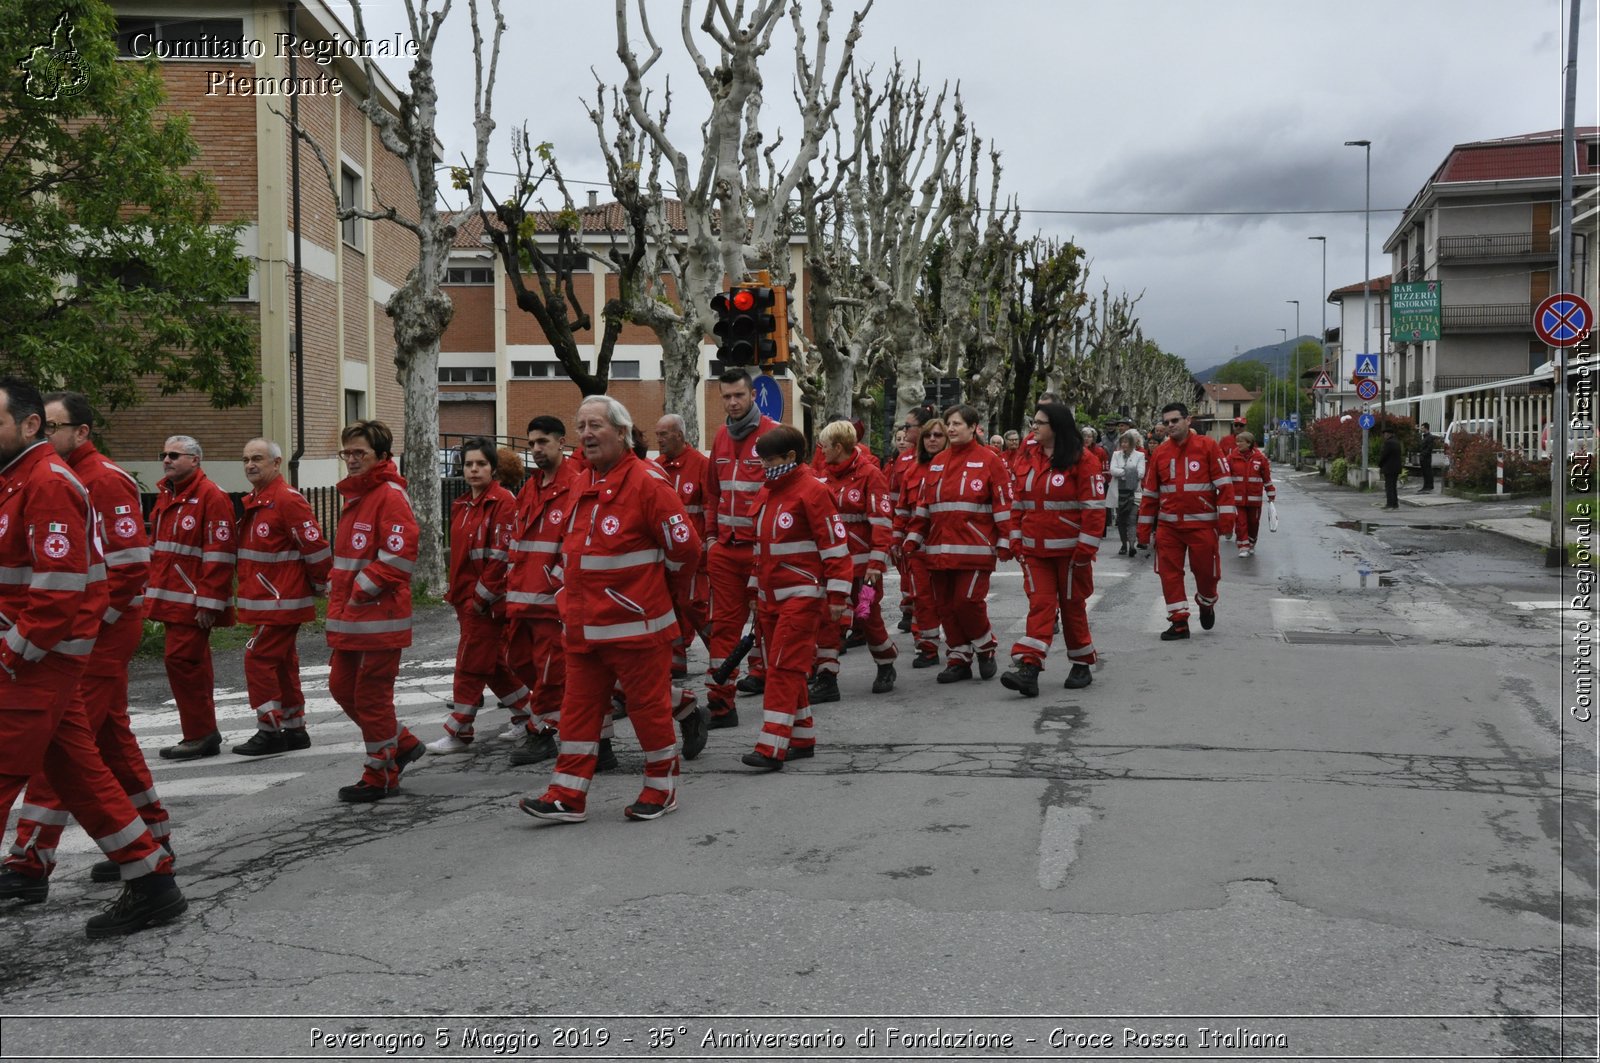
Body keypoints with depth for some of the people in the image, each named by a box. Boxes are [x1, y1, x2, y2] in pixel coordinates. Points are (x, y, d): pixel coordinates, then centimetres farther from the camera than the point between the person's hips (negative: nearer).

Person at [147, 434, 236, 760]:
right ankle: (205, 735, 21)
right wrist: (152, 592, 18)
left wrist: (208, 602, -20)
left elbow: (219, 555, -17)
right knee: (193, 663, 13)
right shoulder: (165, 495, 17)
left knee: (181, 659, -10)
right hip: (171, 598, 9)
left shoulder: (211, 496, -12)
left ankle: (199, 735, -1)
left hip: (193, 600, -9)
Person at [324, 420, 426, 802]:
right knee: (342, 687, 15)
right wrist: (338, 594, 15)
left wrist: (362, 590, -17)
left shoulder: (389, 495, -14)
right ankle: (403, 744, 29)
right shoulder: (356, 495, 17)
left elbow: (398, 556, -23)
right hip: (350, 618, 10)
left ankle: (380, 777, 14)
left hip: (379, 618, -10)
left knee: (371, 697, -1)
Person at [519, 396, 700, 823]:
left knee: (648, 704, 6)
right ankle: (568, 796, 15)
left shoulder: (647, 482, -13)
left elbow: (684, 547, -11)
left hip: (636, 624, -7)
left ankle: (661, 788, 22)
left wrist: (655, 587, 4)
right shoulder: (582, 485, 11)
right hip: (584, 625, 8)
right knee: (579, 707, 9)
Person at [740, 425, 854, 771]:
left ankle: (772, 747, -11)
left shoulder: (811, 491, -12)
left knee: (784, 667, -11)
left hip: (801, 594, -8)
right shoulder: (766, 492, 13)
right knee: (785, 668, 12)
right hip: (770, 596, 8)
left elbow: (835, 543, -14)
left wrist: (837, 595, -15)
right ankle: (803, 739, 22)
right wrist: (756, 589, 22)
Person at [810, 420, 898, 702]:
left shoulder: (869, 476, -11)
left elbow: (882, 522, -15)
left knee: (869, 618, 7)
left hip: (861, 562, -5)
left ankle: (886, 668, 31)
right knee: (825, 619, -1)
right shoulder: (824, 476, 8)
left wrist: (877, 563, -20)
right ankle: (826, 679, 5)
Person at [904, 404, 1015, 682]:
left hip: (975, 549, -6)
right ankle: (958, 660, 19)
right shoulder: (937, 463, 14)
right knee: (945, 605, 6)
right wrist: (914, 537, 10)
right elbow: (924, 504, 16)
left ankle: (986, 650, 14)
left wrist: (1005, 542, -8)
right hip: (940, 549, 6)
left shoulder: (989, 460, -2)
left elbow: (1004, 504, -4)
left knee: (967, 601, -11)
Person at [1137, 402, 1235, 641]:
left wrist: (1225, 519, -11)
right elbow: (1149, 493, 9)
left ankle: (1206, 604, 36)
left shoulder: (1207, 446, -4)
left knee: (1206, 571, 5)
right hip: (1169, 525, 3)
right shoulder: (1160, 453, 6)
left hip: (1202, 524, -3)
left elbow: (1224, 484, -5)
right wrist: (1144, 529, 7)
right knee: (1169, 573, 0)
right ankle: (1178, 622, 10)